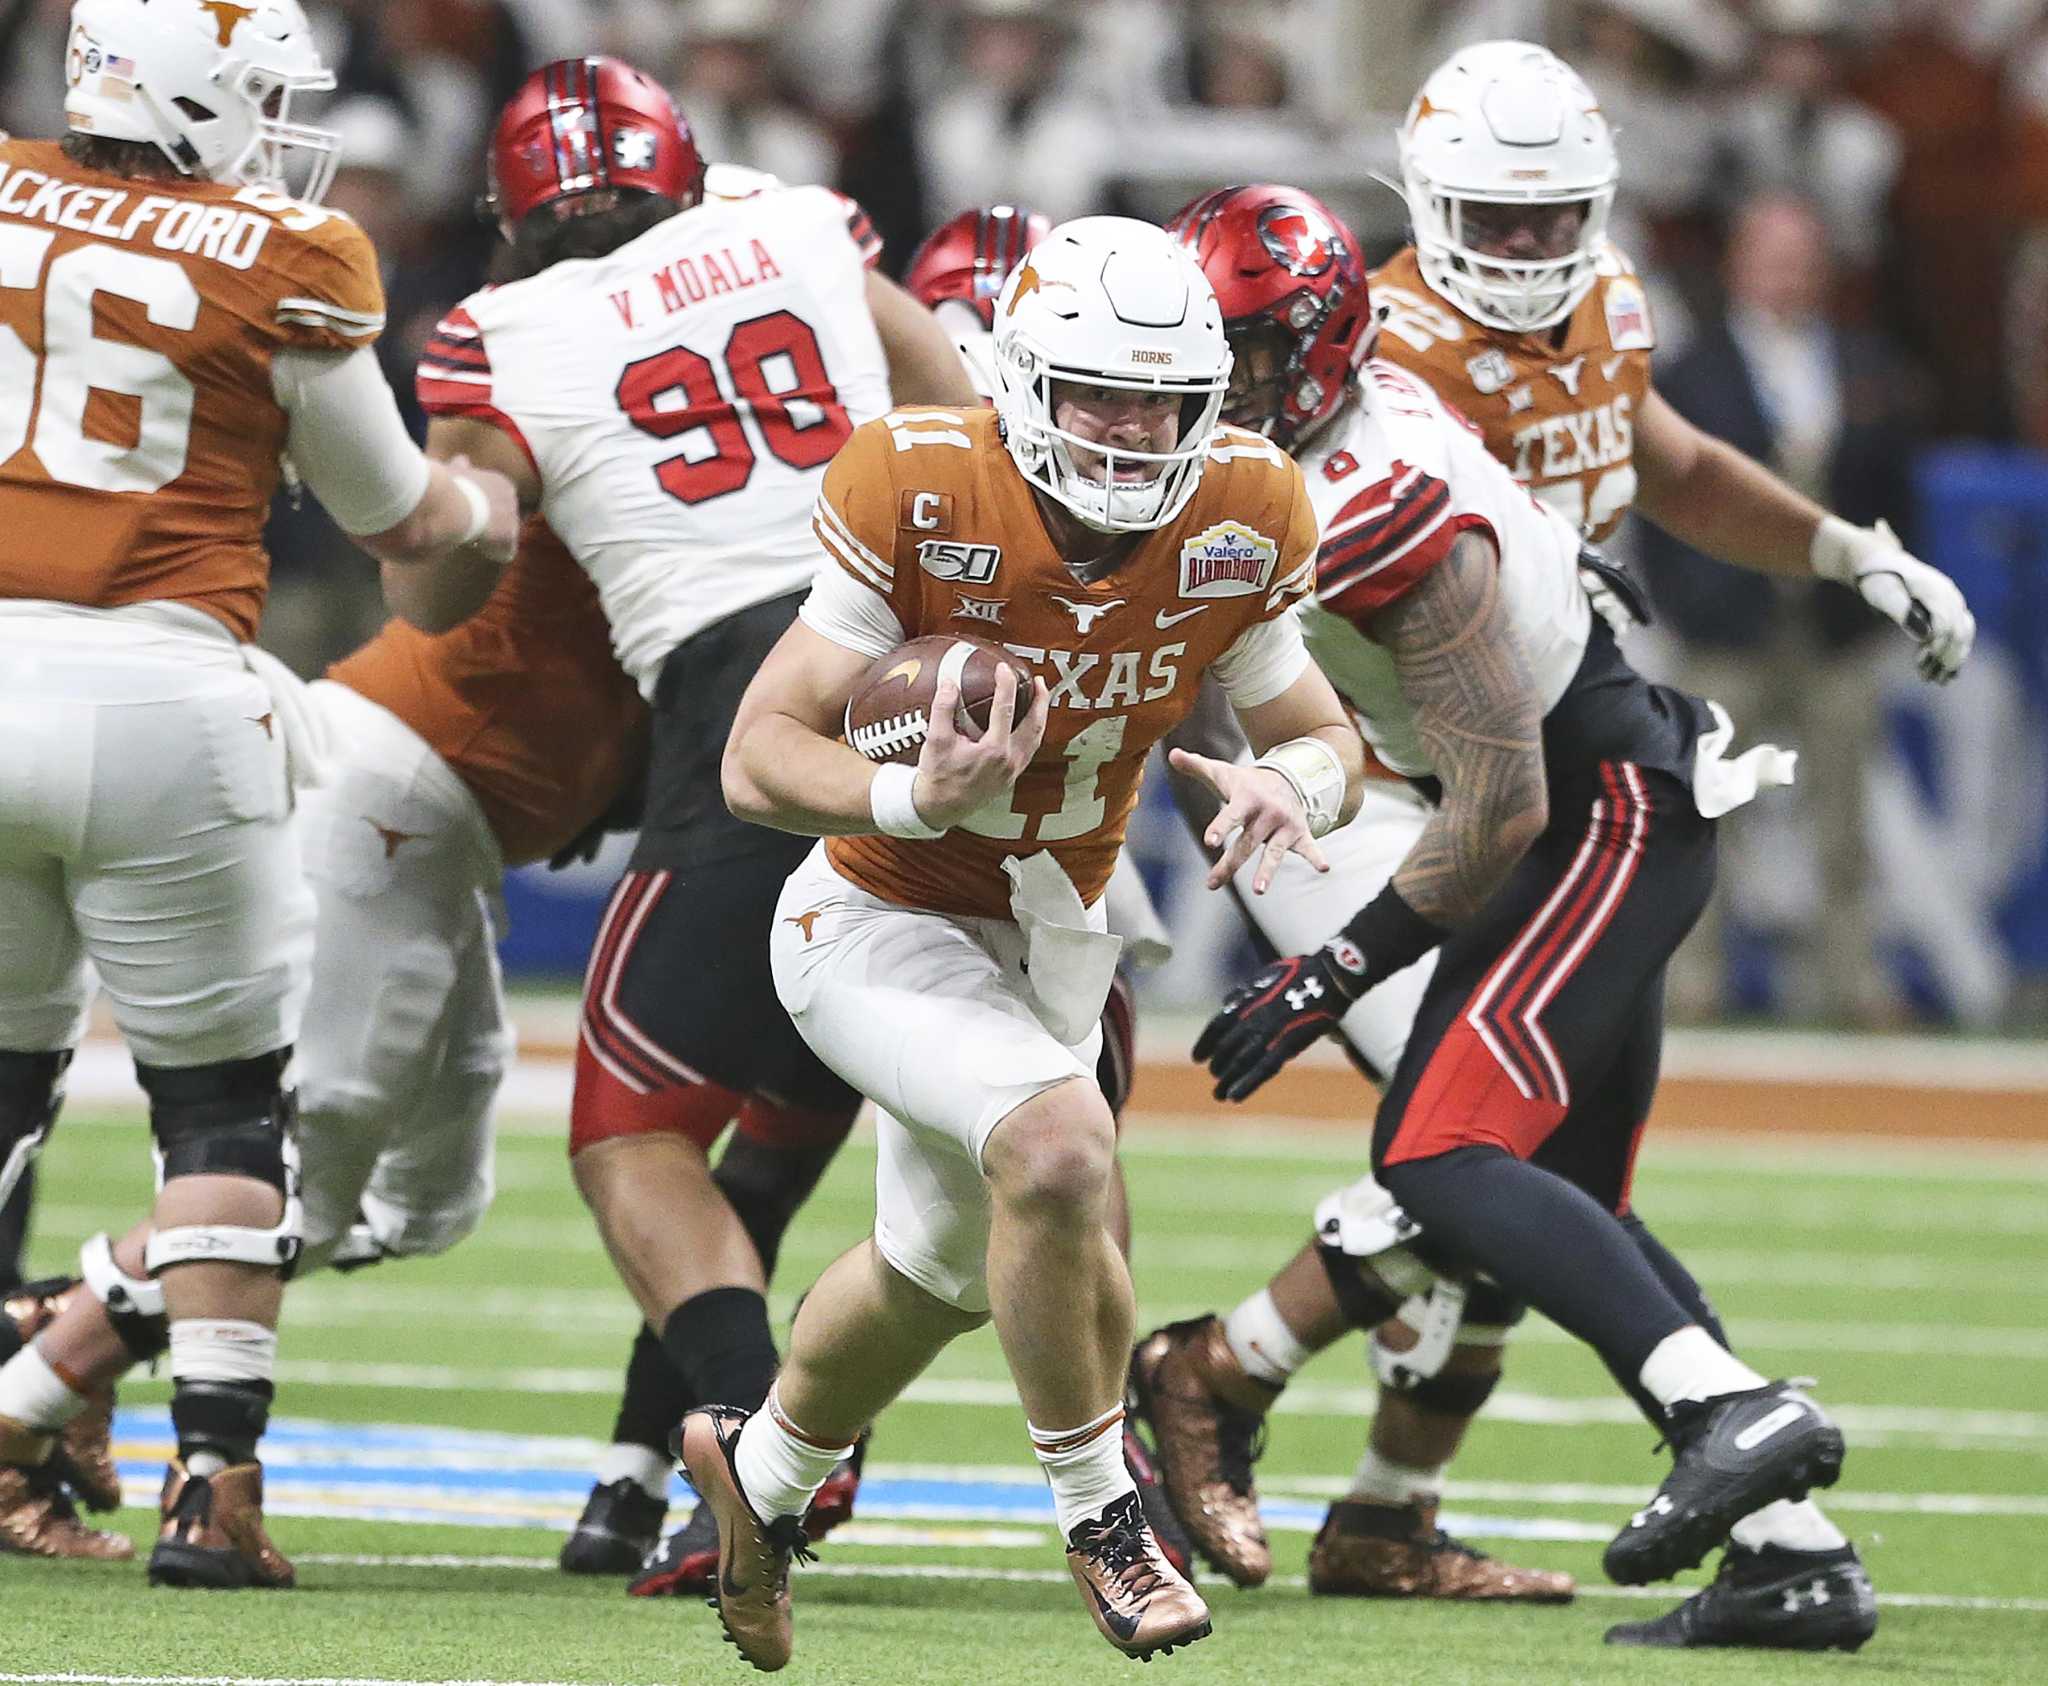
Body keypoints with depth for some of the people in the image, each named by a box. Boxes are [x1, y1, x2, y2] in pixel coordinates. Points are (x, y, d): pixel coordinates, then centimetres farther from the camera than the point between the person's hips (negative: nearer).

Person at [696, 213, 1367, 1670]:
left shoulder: (1237, 524, -14)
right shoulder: (922, 499, -27)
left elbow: (1326, 741, -2)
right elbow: (760, 759, -25)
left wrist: (1290, 783, -27)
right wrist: (916, 797, -44)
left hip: (1049, 934, 6)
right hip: (883, 928, -6)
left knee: (944, 1269, 26)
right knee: (1057, 1143, -32)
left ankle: (766, 1467, 56)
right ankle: (1104, 1517, -11)